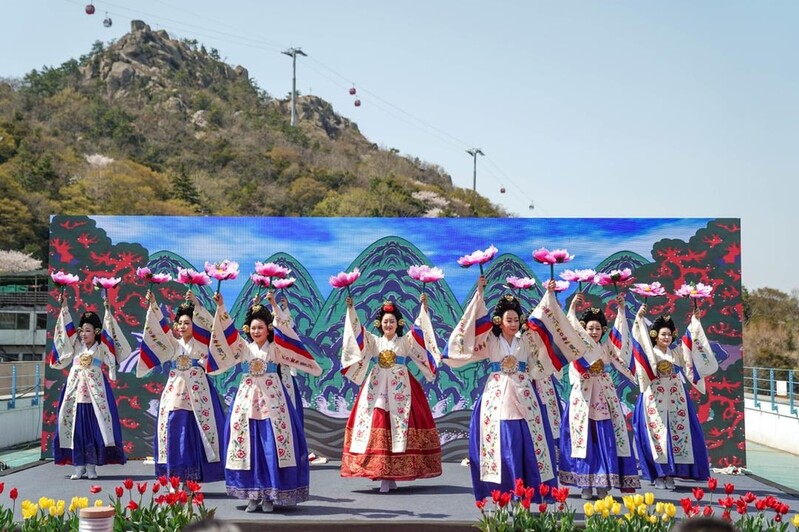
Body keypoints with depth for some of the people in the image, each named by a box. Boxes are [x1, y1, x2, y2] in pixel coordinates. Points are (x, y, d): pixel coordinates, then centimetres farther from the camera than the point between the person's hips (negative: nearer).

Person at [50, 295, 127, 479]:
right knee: (76, 425, 0)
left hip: (95, 389, -3)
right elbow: (67, 327, 9)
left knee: (93, 426, -5)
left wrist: (107, 312, -9)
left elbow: (108, 332, -3)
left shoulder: (101, 347, 5)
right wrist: (64, 308, 3)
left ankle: (91, 465, 0)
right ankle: (79, 465, 4)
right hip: (75, 388, 3)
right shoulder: (76, 345, 12)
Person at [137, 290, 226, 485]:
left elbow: (207, 325, -12)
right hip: (175, 390, 4)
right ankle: (178, 479, 4)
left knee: (195, 432, -5)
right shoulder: (174, 344, 14)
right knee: (175, 432, 0)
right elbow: (159, 327, 4)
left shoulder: (201, 342, 4)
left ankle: (194, 476, -2)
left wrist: (196, 304, -22)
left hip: (196, 390, -4)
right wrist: (153, 305, -8)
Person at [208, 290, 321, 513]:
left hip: (271, 399, -2)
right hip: (248, 398, 2)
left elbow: (284, 329, -11)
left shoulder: (275, 348, 4)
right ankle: (253, 494, 7)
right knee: (248, 444, 1)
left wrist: (275, 306, -22)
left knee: (272, 446, -5)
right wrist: (220, 307, -12)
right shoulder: (244, 347, 9)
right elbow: (227, 330, 0)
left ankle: (269, 495, 1)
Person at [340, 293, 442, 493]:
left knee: (400, 425, -8)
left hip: (400, 389, -1)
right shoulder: (373, 341, 13)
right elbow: (356, 329, 6)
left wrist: (423, 308, -11)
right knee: (377, 424, -8)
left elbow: (421, 329, -2)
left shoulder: (406, 341, 9)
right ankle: (383, 476, -5)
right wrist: (350, 309, -4)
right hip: (377, 388, 1)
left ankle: (393, 474, -2)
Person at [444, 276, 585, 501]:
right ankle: (501, 491, 0)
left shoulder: (526, 341, 10)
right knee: (500, 443, -3)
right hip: (497, 396, -2)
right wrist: (479, 293, -8)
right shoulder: (491, 342, 5)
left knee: (525, 443, -1)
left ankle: (528, 489, 2)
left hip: (523, 397, 2)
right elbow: (480, 319, -2)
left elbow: (541, 318, 9)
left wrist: (549, 294, 4)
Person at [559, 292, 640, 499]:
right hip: (583, 398, -3)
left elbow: (620, 332, 7)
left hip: (604, 397, 3)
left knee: (605, 441, -1)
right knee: (584, 440, -3)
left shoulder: (606, 347, 12)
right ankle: (585, 485, 1)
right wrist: (572, 308, -19)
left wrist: (621, 310, -1)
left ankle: (603, 484, 3)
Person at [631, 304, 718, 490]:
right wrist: (639, 318, -21)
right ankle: (658, 475, -1)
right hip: (655, 400, -4)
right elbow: (640, 338, -11)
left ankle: (670, 474, 5)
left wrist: (695, 321, 10)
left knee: (676, 433, 0)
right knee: (657, 434, -5)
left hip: (675, 399, 4)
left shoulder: (677, 353, 13)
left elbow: (692, 341, 16)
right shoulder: (650, 353, 2)